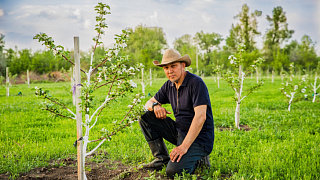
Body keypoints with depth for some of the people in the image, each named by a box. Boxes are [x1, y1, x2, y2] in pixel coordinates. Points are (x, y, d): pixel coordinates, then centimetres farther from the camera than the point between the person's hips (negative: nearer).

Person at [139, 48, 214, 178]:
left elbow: (200, 117, -26)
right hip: (179, 132, 8)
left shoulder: (196, 83, -18)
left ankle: (198, 160, 3)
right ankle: (161, 158, 4)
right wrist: (155, 106, -14)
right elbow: (148, 103, 13)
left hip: (198, 138, -7)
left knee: (173, 171, -26)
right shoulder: (169, 85, 6)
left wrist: (184, 146, -30)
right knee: (145, 116, -2)